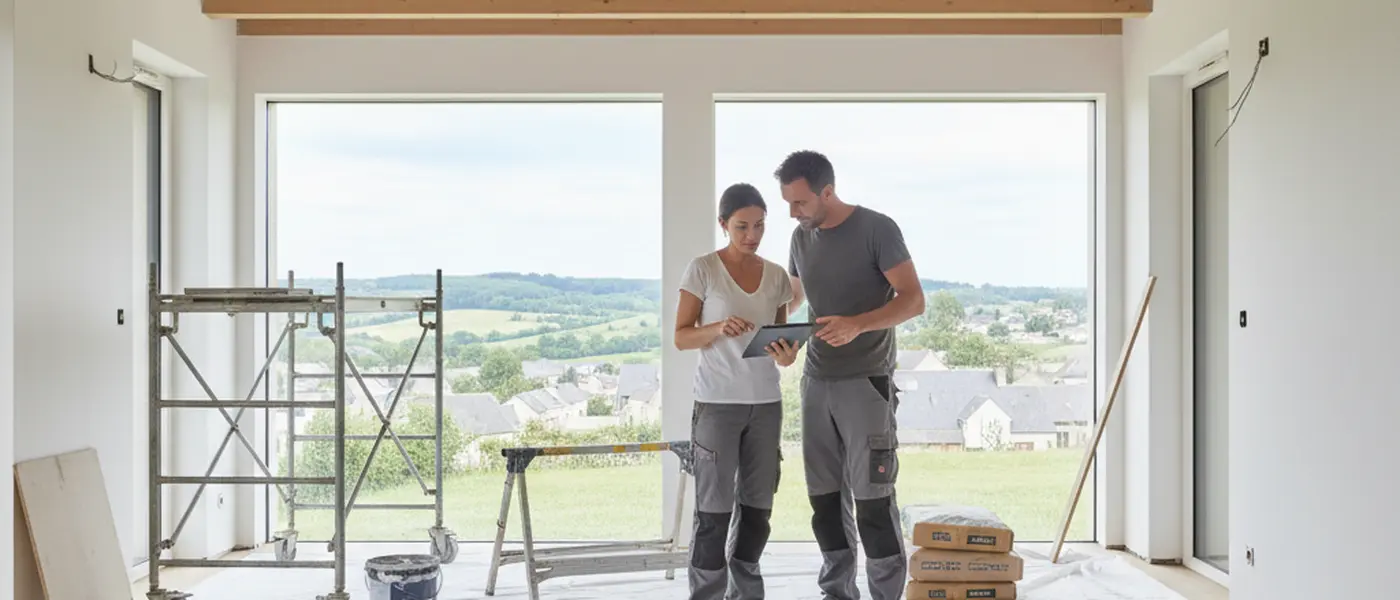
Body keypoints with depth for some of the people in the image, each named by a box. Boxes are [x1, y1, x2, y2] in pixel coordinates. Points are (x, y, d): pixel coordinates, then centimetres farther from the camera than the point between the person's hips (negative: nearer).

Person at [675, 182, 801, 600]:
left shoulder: (776, 276, 8)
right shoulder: (703, 269, -4)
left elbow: (782, 338, 12)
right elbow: (681, 337, -4)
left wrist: (787, 355, -11)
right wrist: (718, 328, -22)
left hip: (766, 403, 4)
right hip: (717, 403, -4)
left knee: (758, 507, 9)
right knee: (714, 510, -2)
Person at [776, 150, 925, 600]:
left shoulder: (877, 229, -8)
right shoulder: (801, 237, 10)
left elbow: (913, 300, -13)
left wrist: (856, 324, -28)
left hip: (866, 383, -6)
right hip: (816, 383, 6)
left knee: (872, 499, -6)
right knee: (825, 497, 8)